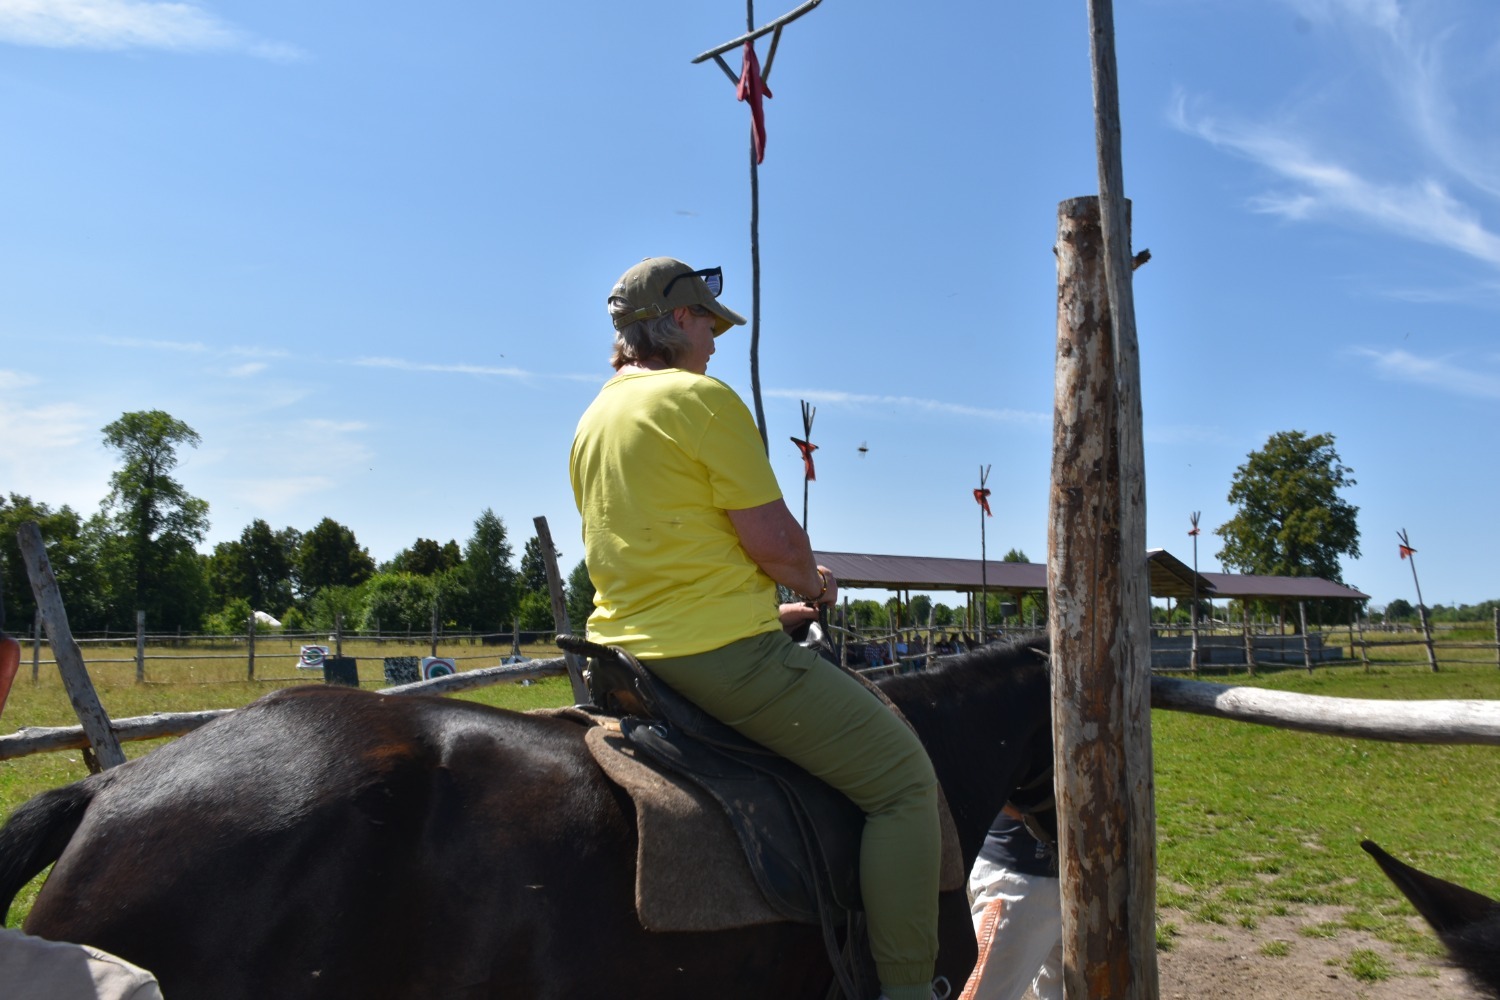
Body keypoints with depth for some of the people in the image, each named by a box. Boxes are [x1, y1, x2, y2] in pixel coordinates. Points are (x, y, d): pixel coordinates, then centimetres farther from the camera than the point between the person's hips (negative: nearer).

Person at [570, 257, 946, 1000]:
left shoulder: (594, 417, 15)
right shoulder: (702, 396, -12)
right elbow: (774, 538, -15)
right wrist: (812, 583, 8)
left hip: (624, 650, 10)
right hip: (721, 652, -10)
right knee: (904, 777, -2)